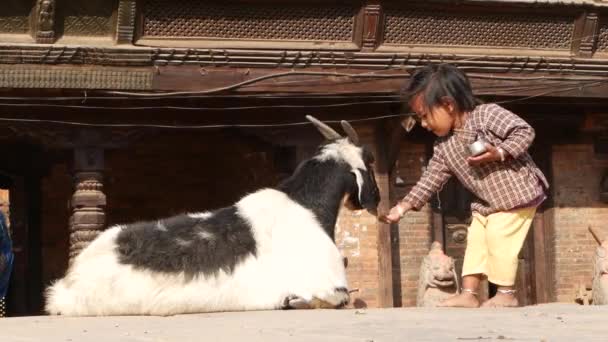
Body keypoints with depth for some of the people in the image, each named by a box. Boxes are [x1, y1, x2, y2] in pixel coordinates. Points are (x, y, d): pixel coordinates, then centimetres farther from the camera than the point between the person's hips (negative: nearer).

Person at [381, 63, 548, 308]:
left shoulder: (487, 115, -20)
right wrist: (402, 207, -1)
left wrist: (498, 153, -34)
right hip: (486, 203, 8)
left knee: (498, 238, -13)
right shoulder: (443, 147, 1)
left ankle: (506, 294, -3)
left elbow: (525, 132, -21)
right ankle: (468, 294, 8)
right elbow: (430, 180, 4)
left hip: (517, 193, -8)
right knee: (475, 240, 4)